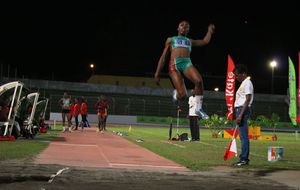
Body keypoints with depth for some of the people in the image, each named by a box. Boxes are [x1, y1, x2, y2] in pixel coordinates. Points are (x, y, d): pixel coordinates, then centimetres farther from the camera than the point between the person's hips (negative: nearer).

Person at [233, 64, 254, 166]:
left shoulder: (247, 83, -10)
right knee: (242, 136, 12)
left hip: (243, 110, -11)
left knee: (244, 136, -10)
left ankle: (244, 159, -9)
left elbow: (247, 100, -17)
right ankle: (244, 158, 16)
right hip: (239, 109, 11)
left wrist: (240, 115, -22)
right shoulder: (244, 83, 19)